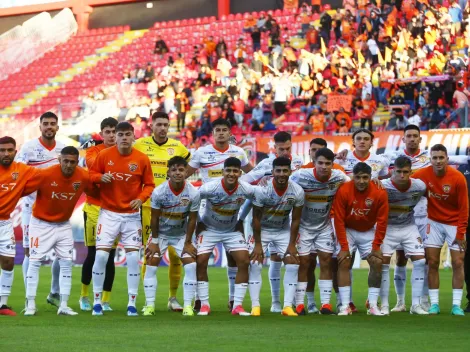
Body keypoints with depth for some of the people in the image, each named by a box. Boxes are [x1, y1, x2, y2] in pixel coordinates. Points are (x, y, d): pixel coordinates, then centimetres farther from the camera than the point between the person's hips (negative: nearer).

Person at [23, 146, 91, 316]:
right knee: (35, 262, -5)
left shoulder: (84, 177, -16)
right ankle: (30, 305, 0)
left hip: (64, 225, 4)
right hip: (41, 223, -4)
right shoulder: (45, 175, -26)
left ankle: (63, 306, 7)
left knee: (66, 263, 2)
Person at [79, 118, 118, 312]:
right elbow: (93, 164, -19)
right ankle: (84, 296, 18)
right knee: (92, 254, 1)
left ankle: (105, 301, 8)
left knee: (110, 256, 2)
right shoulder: (93, 151, 2)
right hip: (94, 208, -1)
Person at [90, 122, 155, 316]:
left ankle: (132, 303, 5)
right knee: (101, 256, -8)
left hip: (132, 215, 0)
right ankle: (97, 301, 5)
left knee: (133, 258, -4)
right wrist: (100, 177, -17)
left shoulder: (142, 159, -5)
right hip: (108, 213, 0)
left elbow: (149, 184, 1)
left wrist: (141, 199, -17)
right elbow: (91, 174, 4)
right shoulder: (104, 155, -5)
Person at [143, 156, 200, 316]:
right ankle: (149, 305, -2)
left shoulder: (193, 193, -21)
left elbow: (192, 220, -11)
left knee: (191, 266, -10)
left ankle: (188, 306, -4)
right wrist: (154, 241, -9)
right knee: (151, 266, -8)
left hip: (181, 234, 1)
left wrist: (188, 242, -8)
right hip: (161, 233, -1)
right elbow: (154, 218, -12)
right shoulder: (158, 192, -24)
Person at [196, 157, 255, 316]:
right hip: (209, 229, -2)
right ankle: (204, 305, 0)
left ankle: (238, 306, -3)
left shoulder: (246, 189, -19)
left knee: (244, 262, -10)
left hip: (232, 230, 2)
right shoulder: (210, 188, -27)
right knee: (200, 262, -13)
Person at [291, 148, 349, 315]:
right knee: (303, 262, -3)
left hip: (325, 226, 3)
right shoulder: (301, 176, -24)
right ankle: (299, 304, 4)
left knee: (326, 261, -1)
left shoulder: (338, 177, -15)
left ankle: (326, 303, 3)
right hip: (304, 225, -3)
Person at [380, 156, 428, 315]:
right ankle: (384, 305, -1)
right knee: (384, 263, -10)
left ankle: (416, 304, 3)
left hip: (409, 227, 3)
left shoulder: (419, 186, -15)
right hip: (387, 227, -3)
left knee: (420, 261, -5)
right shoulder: (383, 186, -26)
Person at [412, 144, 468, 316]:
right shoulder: (423, 174, -13)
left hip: (454, 224, -1)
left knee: (458, 263, -4)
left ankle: (456, 305, 0)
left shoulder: (458, 178, -17)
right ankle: (434, 304, 4)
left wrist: (461, 232, -13)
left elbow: (463, 208, -11)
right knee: (432, 263, -1)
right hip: (434, 223, 2)